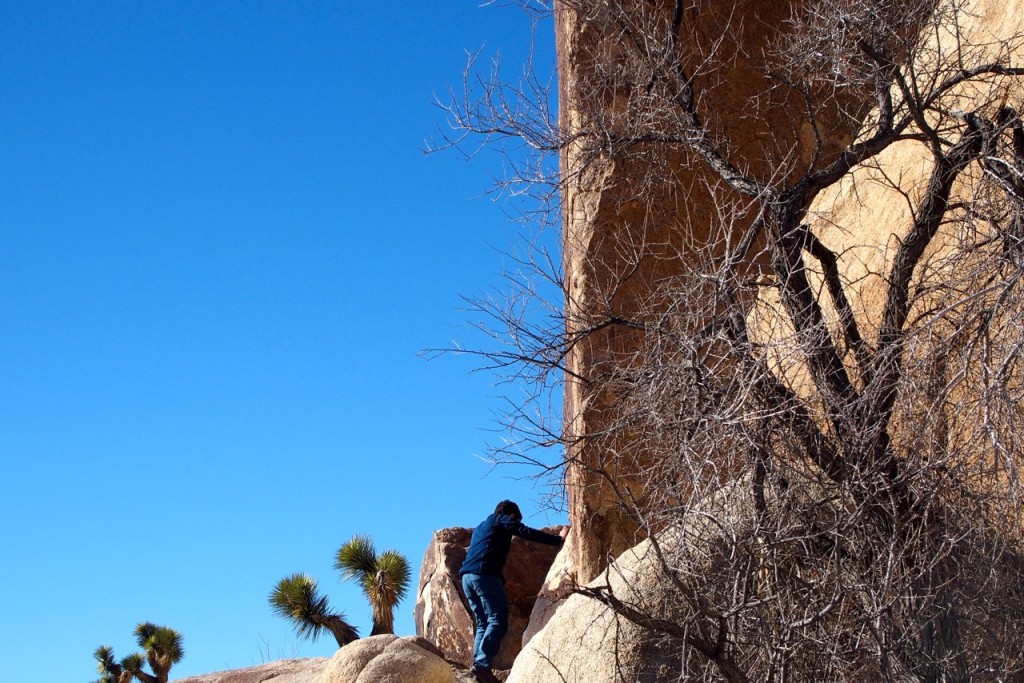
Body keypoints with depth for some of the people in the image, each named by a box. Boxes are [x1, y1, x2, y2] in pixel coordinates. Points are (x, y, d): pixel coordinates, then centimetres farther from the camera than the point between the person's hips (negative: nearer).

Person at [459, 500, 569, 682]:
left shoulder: (481, 527, 33)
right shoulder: (502, 520, 11)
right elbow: (527, 533, -1)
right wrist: (558, 539, 0)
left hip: (467, 576, 8)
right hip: (485, 575, -8)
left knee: (483, 624, 10)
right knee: (497, 621, -11)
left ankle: (478, 664, -3)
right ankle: (482, 664, -23)